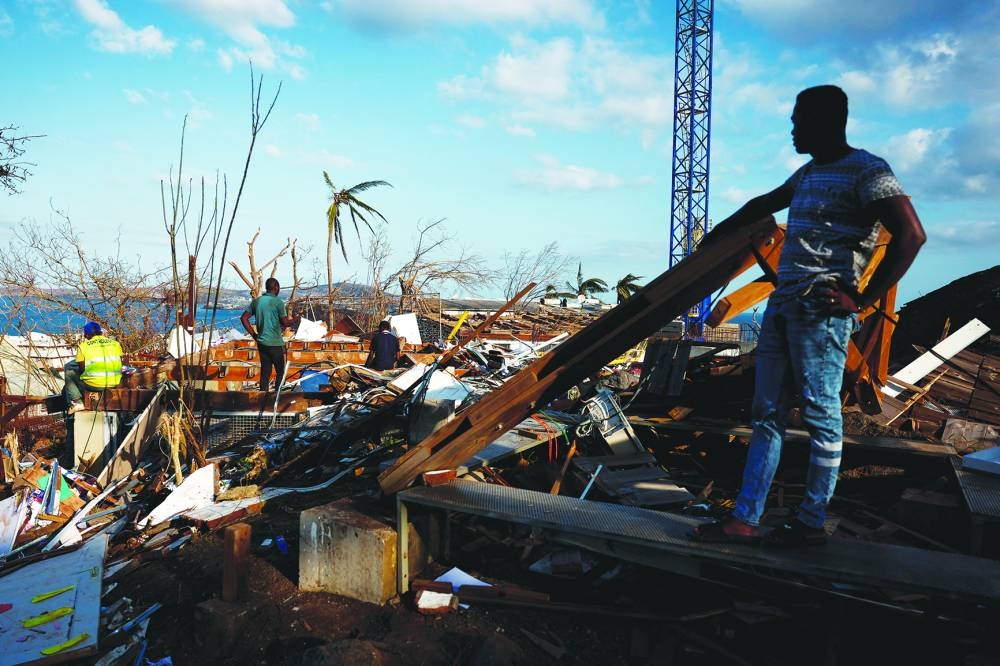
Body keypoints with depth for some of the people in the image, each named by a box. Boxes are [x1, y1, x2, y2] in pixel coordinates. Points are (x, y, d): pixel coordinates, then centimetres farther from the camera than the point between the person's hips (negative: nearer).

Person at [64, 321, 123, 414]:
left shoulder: (83, 346, 0)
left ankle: (77, 402, 7)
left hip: (92, 385, -4)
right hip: (114, 384, 5)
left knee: (69, 372, 21)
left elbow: (81, 369, 4)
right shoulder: (115, 344, 8)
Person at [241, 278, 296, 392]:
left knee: (265, 372, 10)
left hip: (261, 343, 6)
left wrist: (253, 334, 9)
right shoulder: (278, 302, -11)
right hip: (275, 343, -6)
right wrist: (292, 321, 11)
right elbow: (285, 322, -10)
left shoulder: (256, 301, 6)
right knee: (280, 372, 6)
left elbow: (244, 318, 6)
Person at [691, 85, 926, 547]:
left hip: (820, 311, -9)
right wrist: (719, 232, 47)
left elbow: (911, 234, -16)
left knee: (821, 415, -2)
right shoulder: (809, 173, 21)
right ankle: (744, 519, 9)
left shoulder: (866, 171, -6)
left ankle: (812, 523, 9)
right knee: (766, 414, 6)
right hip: (782, 305, 9)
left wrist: (863, 301, -16)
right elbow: (764, 204, 37)